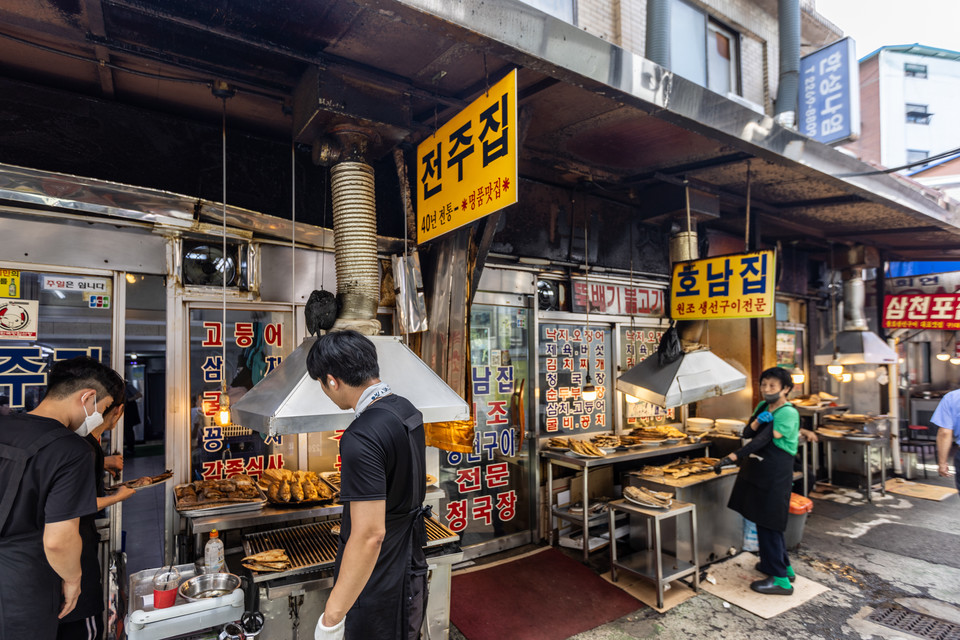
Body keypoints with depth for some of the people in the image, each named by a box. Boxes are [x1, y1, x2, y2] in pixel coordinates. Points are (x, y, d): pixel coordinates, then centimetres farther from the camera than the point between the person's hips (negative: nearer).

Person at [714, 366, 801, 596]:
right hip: (756, 473, 8)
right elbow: (747, 433, 5)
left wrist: (733, 457, -30)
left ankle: (781, 580, 9)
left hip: (774, 477, -8)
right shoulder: (763, 406, 9)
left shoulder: (788, 413, -16)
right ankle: (783, 566, 36)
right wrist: (758, 421, -16)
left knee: (768, 523, -3)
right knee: (767, 522, 19)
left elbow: (762, 440, -24)